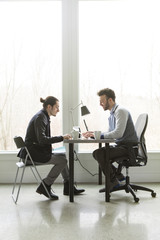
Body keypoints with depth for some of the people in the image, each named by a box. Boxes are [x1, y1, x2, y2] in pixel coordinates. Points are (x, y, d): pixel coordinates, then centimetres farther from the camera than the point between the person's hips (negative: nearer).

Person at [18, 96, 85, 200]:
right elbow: (41, 139, -26)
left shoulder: (44, 116, 13)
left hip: (38, 151, 10)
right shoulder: (40, 118, -17)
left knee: (63, 156, 11)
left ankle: (68, 187, 16)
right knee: (62, 160, -13)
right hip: (32, 153, -10)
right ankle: (45, 187, -3)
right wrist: (61, 137, -23)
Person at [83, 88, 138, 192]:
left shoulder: (120, 111, -15)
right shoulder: (112, 113, 16)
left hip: (129, 147, -10)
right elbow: (110, 133, 19)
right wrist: (94, 134, 4)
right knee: (96, 153, 9)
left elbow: (118, 133, -26)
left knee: (99, 153, -22)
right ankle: (118, 175, 14)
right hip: (120, 145, 10)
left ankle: (113, 181, -8)